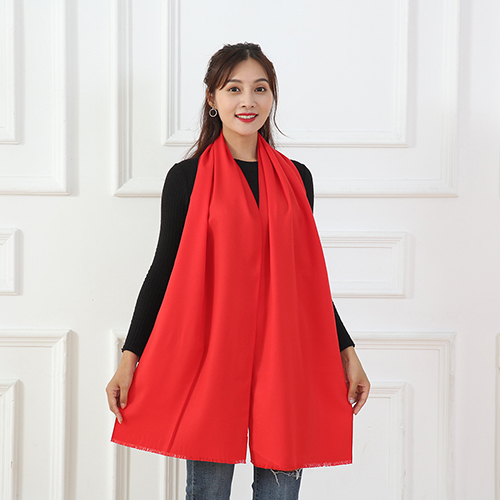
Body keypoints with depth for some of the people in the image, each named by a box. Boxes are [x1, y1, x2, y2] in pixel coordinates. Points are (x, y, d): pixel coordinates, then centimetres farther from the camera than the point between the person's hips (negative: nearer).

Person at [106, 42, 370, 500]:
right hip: (209, 350, -2)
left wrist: (347, 352, 13)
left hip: (284, 354, 3)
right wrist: (131, 356, -2)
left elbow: (308, 276, 15)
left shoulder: (296, 179, 11)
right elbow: (165, 268, 4)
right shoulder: (187, 178, 3)